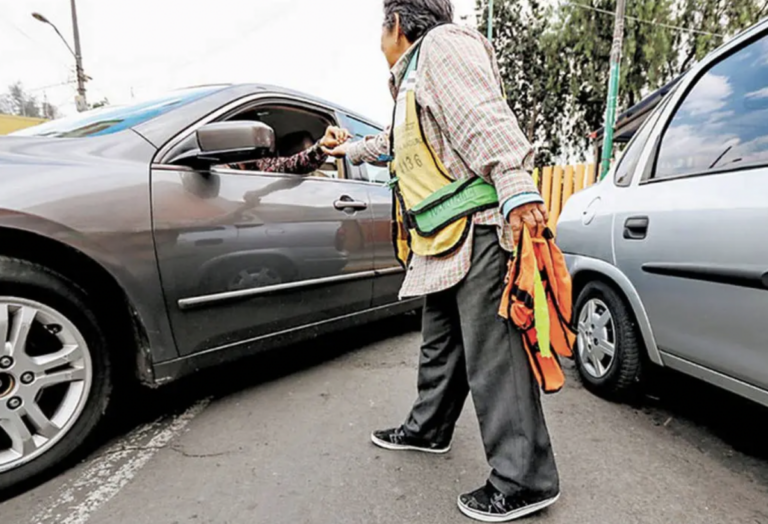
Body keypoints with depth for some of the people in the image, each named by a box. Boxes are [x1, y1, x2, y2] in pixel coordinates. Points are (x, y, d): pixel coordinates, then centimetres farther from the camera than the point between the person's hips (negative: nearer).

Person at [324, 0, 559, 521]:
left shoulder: (443, 44, -1)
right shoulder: (413, 77, 29)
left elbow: (486, 120, -18)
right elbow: (399, 143, 45)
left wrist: (517, 188, -30)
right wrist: (354, 149, 60)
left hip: (480, 228, -10)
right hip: (447, 242, 11)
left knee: (493, 355, -8)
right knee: (440, 343, 19)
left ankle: (525, 481, 5)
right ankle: (428, 429, 37)